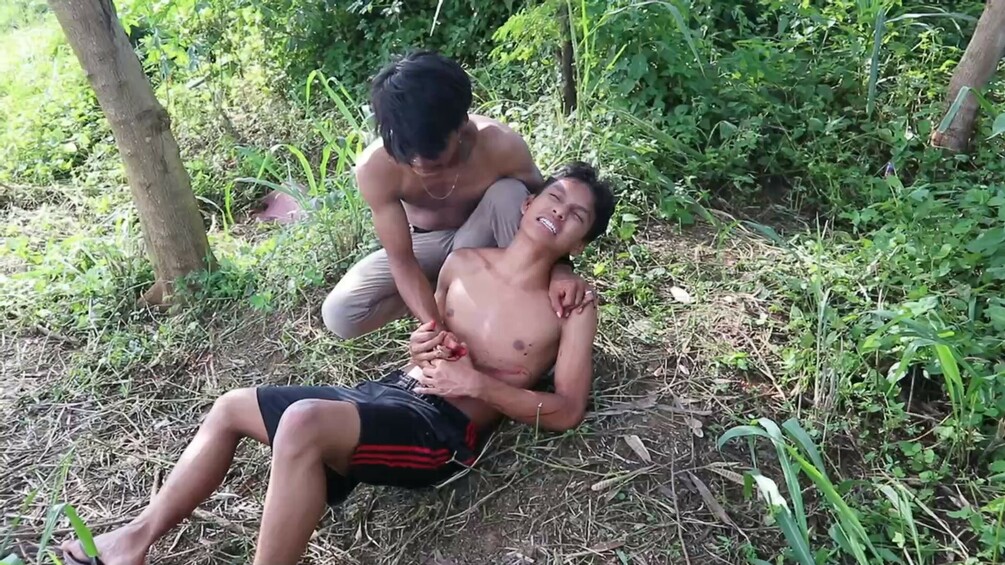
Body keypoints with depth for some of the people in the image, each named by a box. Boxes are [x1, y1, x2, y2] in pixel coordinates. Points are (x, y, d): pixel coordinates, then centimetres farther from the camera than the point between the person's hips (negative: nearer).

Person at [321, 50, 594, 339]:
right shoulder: (375, 167, -32)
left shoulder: (502, 146, -33)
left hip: (481, 239, -1)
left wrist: (560, 269, -36)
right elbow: (401, 261, -26)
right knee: (339, 314, -20)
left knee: (509, 194, -35)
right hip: (425, 243, 1)